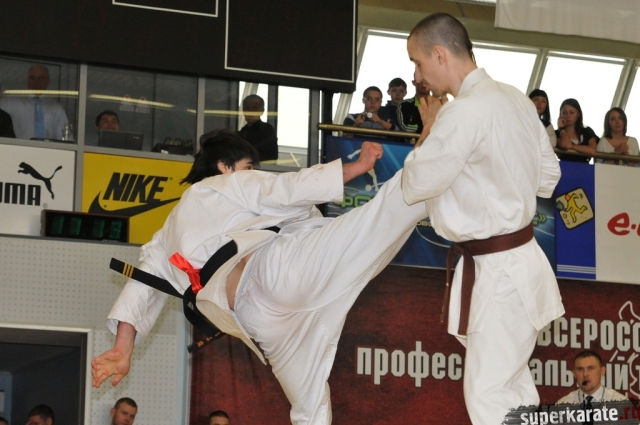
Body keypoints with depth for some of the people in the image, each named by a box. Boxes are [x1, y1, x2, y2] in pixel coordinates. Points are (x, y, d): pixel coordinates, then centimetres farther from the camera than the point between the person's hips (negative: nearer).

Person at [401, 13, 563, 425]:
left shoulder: (466, 113, -23)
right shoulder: (516, 99, 6)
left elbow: (415, 185, -16)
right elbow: (548, 176, 14)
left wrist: (430, 128, -2)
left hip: (497, 271, -10)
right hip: (518, 259, 10)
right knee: (512, 384, 19)